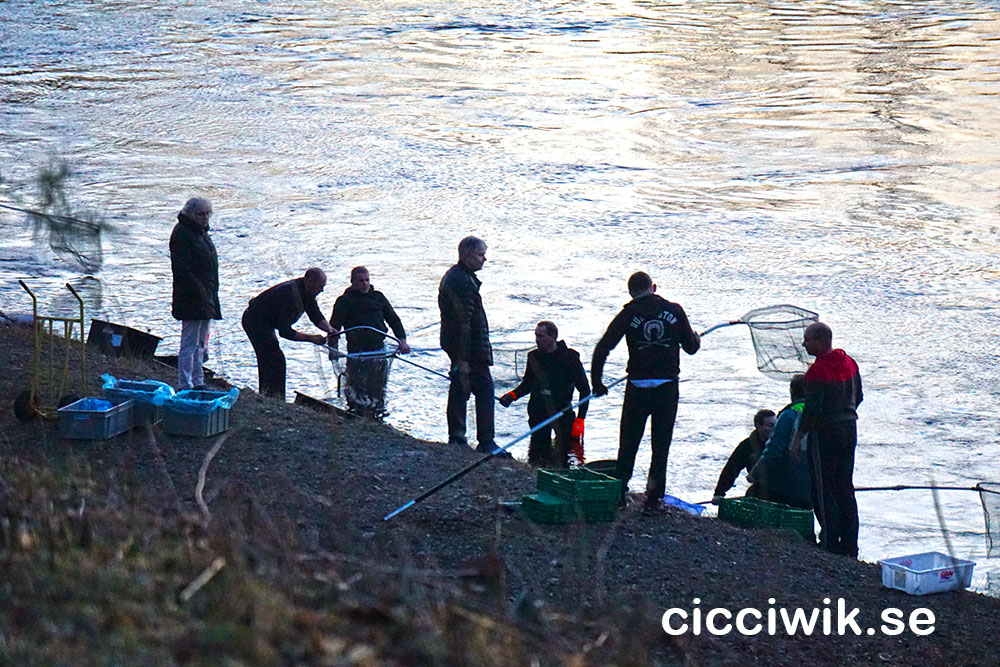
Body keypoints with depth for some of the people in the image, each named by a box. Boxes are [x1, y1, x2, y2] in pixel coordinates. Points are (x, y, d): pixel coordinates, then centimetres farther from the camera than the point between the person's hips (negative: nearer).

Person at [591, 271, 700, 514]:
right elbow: (691, 347, 8)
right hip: (667, 387, 1)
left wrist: (597, 383, 1)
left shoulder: (628, 315, -3)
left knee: (628, 442, 13)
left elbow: (602, 348, -8)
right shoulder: (674, 311, 1)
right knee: (661, 444, 7)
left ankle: (619, 491, 15)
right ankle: (654, 498, 5)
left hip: (638, 387, -1)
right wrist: (696, 339, 32)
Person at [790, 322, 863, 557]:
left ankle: (830, 544, -1)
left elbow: (812, 409, -20)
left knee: (823, 491, -1)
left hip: (825, 433, -8)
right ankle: (850, 546, 17)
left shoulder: (817, 371, -19)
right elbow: (858, 397, 15)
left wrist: (797, 438, -13)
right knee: (845, 489, 14)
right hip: (849, 430, 8)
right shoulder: (849, 363, 7)